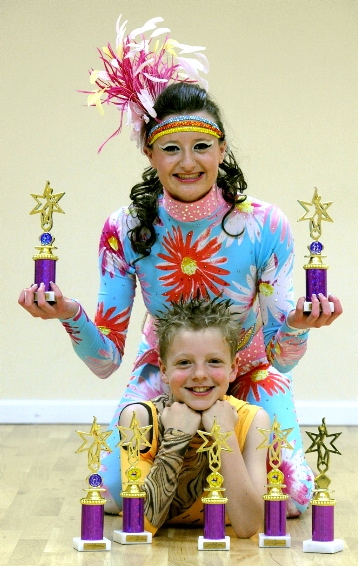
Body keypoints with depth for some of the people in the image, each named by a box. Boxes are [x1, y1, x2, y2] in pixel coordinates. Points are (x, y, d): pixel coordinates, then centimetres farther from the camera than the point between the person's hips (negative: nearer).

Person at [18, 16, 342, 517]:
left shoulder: (265, 226, -24)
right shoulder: (126, 230, -20)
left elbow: (281, 359, -20)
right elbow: (105, 362, -19)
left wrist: (297, 325, -43)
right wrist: (70, 316, -39)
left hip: (248, 375, 0)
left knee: (290, 498, -19)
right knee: (116, 493, -19)